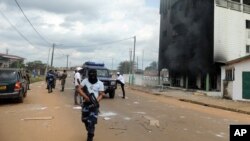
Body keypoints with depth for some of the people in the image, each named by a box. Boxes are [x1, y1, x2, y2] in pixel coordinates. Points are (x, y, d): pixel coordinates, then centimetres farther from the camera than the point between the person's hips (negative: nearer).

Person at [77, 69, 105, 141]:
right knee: (85, 119, 14)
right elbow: (79, 89, -9)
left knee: (92, 121, -6)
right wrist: (85, 97, -21)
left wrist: (96, 101, -22)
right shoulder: (85, 81, 0)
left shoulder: (100, 83, -3)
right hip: (86, 103, 3)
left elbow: (101, 94, -4)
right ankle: (90, 132, 39)